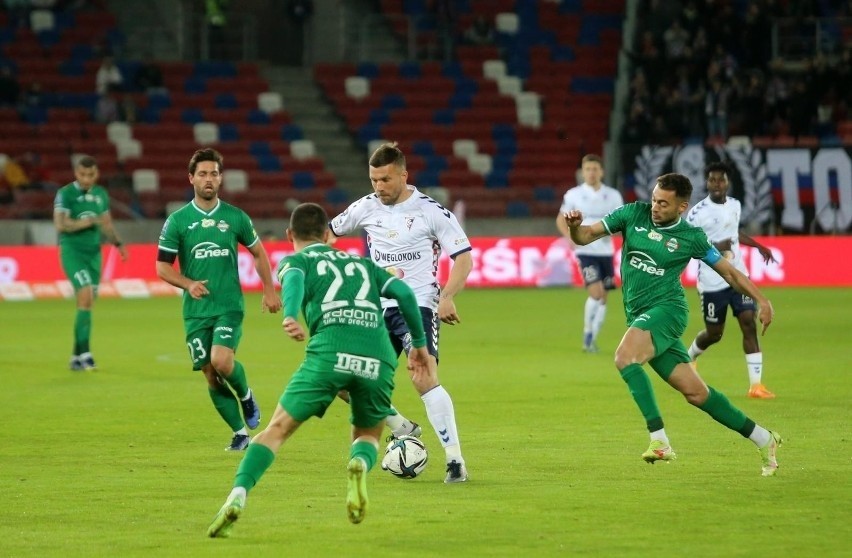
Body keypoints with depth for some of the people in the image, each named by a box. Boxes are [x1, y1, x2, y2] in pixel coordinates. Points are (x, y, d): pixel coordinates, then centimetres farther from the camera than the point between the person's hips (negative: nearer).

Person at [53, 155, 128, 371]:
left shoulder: (101, 195, 12)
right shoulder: (66, 194, -6)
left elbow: (106, 225, 21)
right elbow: (60, 224, -17)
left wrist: (118, 243, 6)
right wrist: (90, 221, -17)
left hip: (93, 253, 6)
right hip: (72, 250, -6)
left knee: (86, 304, 5)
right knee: (86, 296, -20)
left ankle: (76, 357, 12)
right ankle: (84, 353, -19)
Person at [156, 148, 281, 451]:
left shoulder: (236, 217, 3)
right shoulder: (177, 221, 0)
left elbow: (258, 253, 16)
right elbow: (163, 266, 3)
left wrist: (269, 291, 10)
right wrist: (188, 284, -14)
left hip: (229, 306, -1)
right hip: (196, 311, 1)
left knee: (221, 361, -23)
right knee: (211, 375, 0)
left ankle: (245, 394, 9)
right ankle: (240, 433, 13)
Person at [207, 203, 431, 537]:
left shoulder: (294, 261, 21)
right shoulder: (361, 263, 32)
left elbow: (294, 279, -4)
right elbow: (404, 293, 19)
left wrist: (289, 315, -23)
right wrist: (419, 343, 29)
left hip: (331, 351, -3)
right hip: (379, 358, 3)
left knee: (278, 429, 4)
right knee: (368, 435, 24)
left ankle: (237, 498, -16)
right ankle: (360, 464, -12)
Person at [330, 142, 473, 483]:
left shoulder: (431, 211, -7)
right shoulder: (366, 208, 5)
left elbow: (463, 257, -6)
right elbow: (328, 232, 22)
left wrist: (447, 298, -19)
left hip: (418, 305, -6)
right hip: (377, 310, 6)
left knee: (424, 378, -25)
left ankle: (455, 460, -22)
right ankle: (403, 430, 26)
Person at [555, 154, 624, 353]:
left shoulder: (613, 196, 4)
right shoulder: (573, 195, -1)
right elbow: (561, 219, 8)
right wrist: (570, 236, -10)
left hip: (606, 251, 3)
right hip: (586, 251, -3)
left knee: (603, 298, 5)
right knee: (596, 292, -18)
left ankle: (592, 339, 17)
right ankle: (587, 334, -3)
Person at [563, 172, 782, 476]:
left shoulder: (691, 237, -2)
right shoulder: (633, 214, 5)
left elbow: (728, 271, 9)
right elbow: (585, 236, 4)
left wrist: (761, 300, 0)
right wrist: (574, 226, -19)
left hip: (667, 309, -5)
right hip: (639, 316, 5)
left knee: (625, 357, -32)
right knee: (695, 392, 6)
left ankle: (659, 441, -32)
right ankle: (763, 439, 20)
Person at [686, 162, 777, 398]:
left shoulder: (735, 205, 6)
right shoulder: (697, 213, -14)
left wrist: (758, 246, 23)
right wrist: (715, 247, -26)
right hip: (712, 282, -5)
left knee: (749, 323, -9)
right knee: (714, 333, 6)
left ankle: (756, 385, -10)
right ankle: (688, 357, 42)